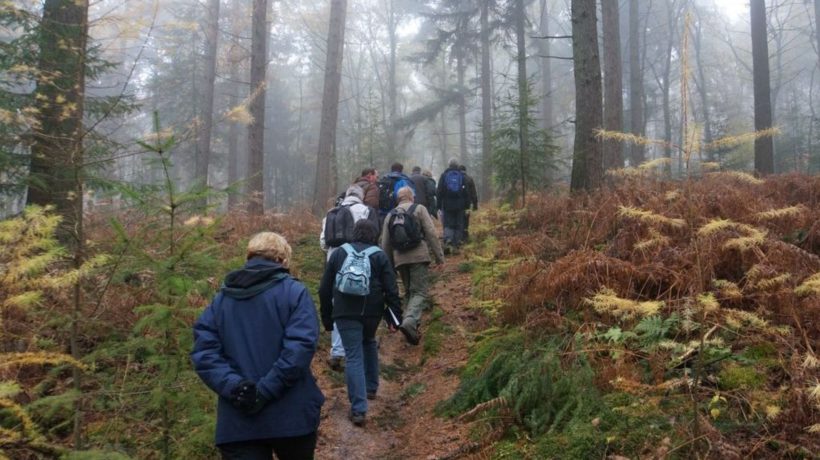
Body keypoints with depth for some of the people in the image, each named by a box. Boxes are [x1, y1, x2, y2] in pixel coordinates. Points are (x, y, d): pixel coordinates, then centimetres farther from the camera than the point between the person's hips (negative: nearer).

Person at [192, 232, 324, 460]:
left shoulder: (221, 298, 8)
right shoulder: (294, 291, -5)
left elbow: (204, 351, -4)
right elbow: (300, 346, -19)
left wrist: (233, 387, -14)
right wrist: (265, 391, -20)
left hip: (237, 422, 2)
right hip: (292, 416, -2)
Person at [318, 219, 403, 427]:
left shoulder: (338, 254, 7)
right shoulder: (379, 256, 2)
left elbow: (324, 289, 9)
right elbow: (391, 290, -3)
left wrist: (327, 317, 17)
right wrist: (395, 317, 3)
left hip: (345, 314, -1)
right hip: (372, 312, 1)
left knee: (354, 357, -3)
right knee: (369, 344, 29)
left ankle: (359, 409, -10)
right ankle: (371, 388, 38)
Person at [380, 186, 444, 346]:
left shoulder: (391, 215, 18)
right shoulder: (419, 209, 6)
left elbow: (385, 244, 18)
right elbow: (431, 234, -3)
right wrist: (439, 255, 0)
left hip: (399, 258, 4)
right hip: (418, 256, -4)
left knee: (408, 291, 18)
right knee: (420, 292, -7)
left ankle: (411, 326, 16)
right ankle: (410, 321, -28)